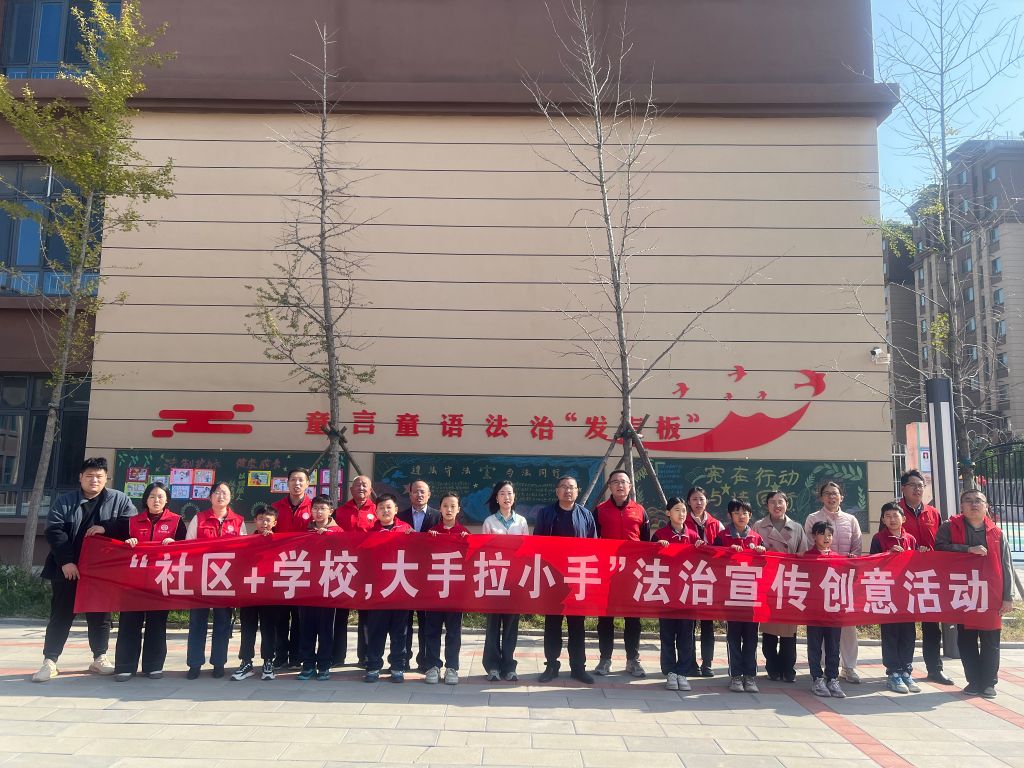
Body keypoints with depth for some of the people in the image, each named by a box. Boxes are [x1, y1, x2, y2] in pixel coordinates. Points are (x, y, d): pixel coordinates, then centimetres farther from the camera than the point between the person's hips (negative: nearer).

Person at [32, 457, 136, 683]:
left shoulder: (119, 500, 3)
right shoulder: (65, 501, 3)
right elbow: (54, 531, -7)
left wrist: (106, 528, -18)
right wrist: (66, 561, -17)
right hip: (68, 569, 0)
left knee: (100, 615, 9)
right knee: (61, 615, 4)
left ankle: (100, 658, 21)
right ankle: (49, 661, 11)